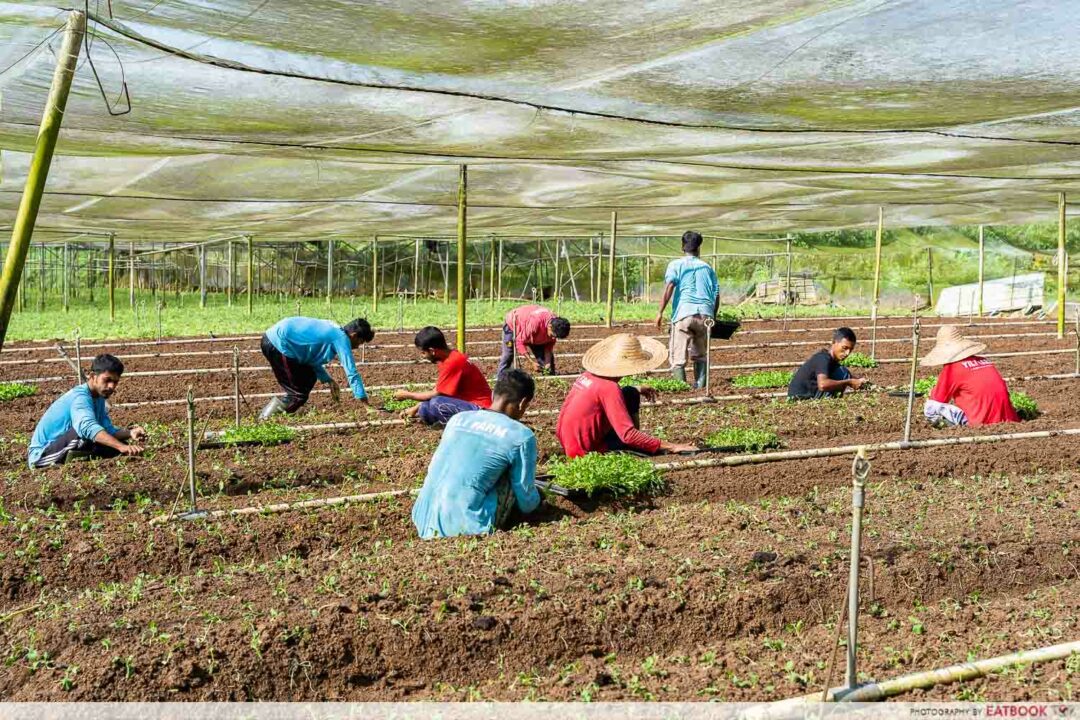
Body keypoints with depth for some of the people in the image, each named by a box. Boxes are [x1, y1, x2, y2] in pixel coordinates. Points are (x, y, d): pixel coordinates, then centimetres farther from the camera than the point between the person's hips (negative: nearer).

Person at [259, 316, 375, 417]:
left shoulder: (332, 331, 16)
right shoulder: (342, 338, -10)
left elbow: (312, 358, 24)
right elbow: (352, 373, -13)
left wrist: (329, 380, 16)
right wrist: (367, 405, -11)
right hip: (278, 345, -10)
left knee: (309, 379, 20)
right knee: (300, 394, -1)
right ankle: (265, 419, 1)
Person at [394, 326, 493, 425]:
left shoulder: (453, 362, -21)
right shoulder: (448, 358, 8)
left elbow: (436, 394, -15)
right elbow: (438, 391, 16)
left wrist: (408, 395, -2)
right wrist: (416, 408, 15)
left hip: (480, 408, -9)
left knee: (436, 404, -28)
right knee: (425, 410, -5)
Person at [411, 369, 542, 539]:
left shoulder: (458, 418, 13)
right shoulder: (521, 436, -3)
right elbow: (527, 503, 4)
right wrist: (536, 499, 30)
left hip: (424, 524, 6)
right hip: (466, 527, -6)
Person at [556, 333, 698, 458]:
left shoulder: (588, 375, 1)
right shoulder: (609, 388, -23)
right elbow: (628, 435, -28)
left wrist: (637, 390, 21)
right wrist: (671, 447, -25)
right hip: (585, 451, -8)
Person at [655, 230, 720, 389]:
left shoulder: (675, 265, 10)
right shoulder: (707, 267, 19)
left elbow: (669, 286, -7)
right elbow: (716, 295, 15)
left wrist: (660, 312, -9)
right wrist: (713, 316, 26)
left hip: (684, 314, -3)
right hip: (705, 314, 3)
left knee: (678, 357, 0)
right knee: (701, 355, 18)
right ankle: (700, 387, 10)